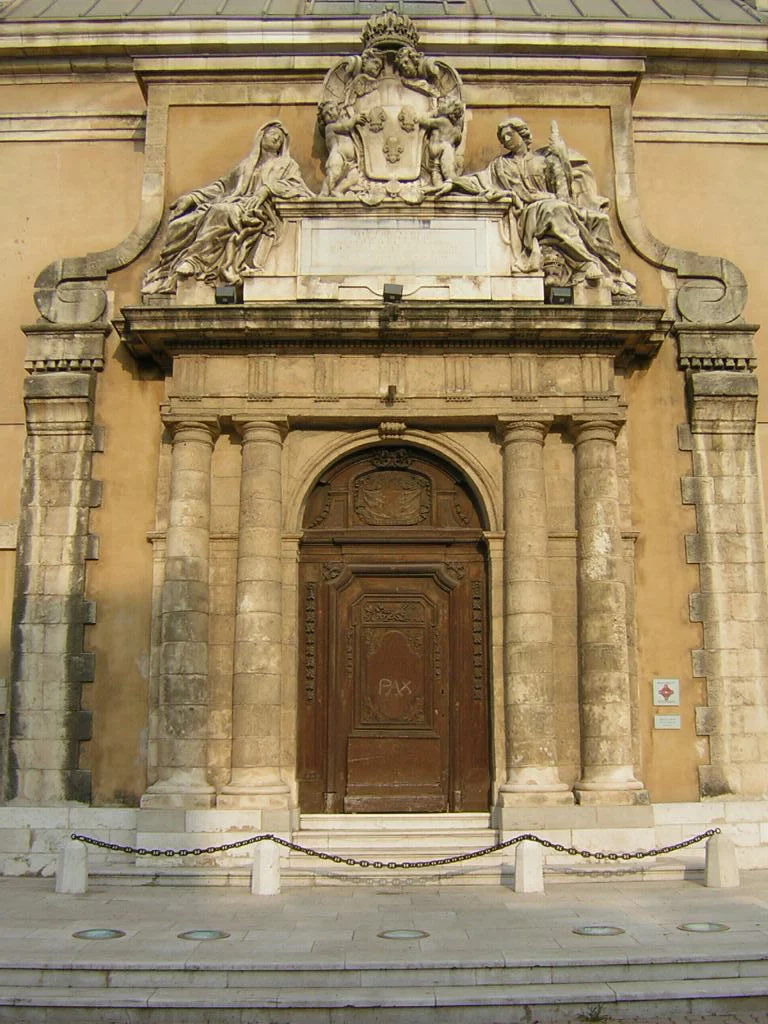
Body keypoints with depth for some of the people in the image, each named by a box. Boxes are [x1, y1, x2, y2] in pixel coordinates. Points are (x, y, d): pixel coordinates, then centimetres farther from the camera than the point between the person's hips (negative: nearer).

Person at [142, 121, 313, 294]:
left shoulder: (287, 164, 22)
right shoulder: (245, 165, 33)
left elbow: (295, 184, 3)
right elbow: (223, 185, 26)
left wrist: (267, 189, -15)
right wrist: (192, 196, 12)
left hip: (259, 208, -4)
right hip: (235, 202, 5)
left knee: (222, 212, -37)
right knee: (191, 219, -24)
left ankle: (196, 261, -43)